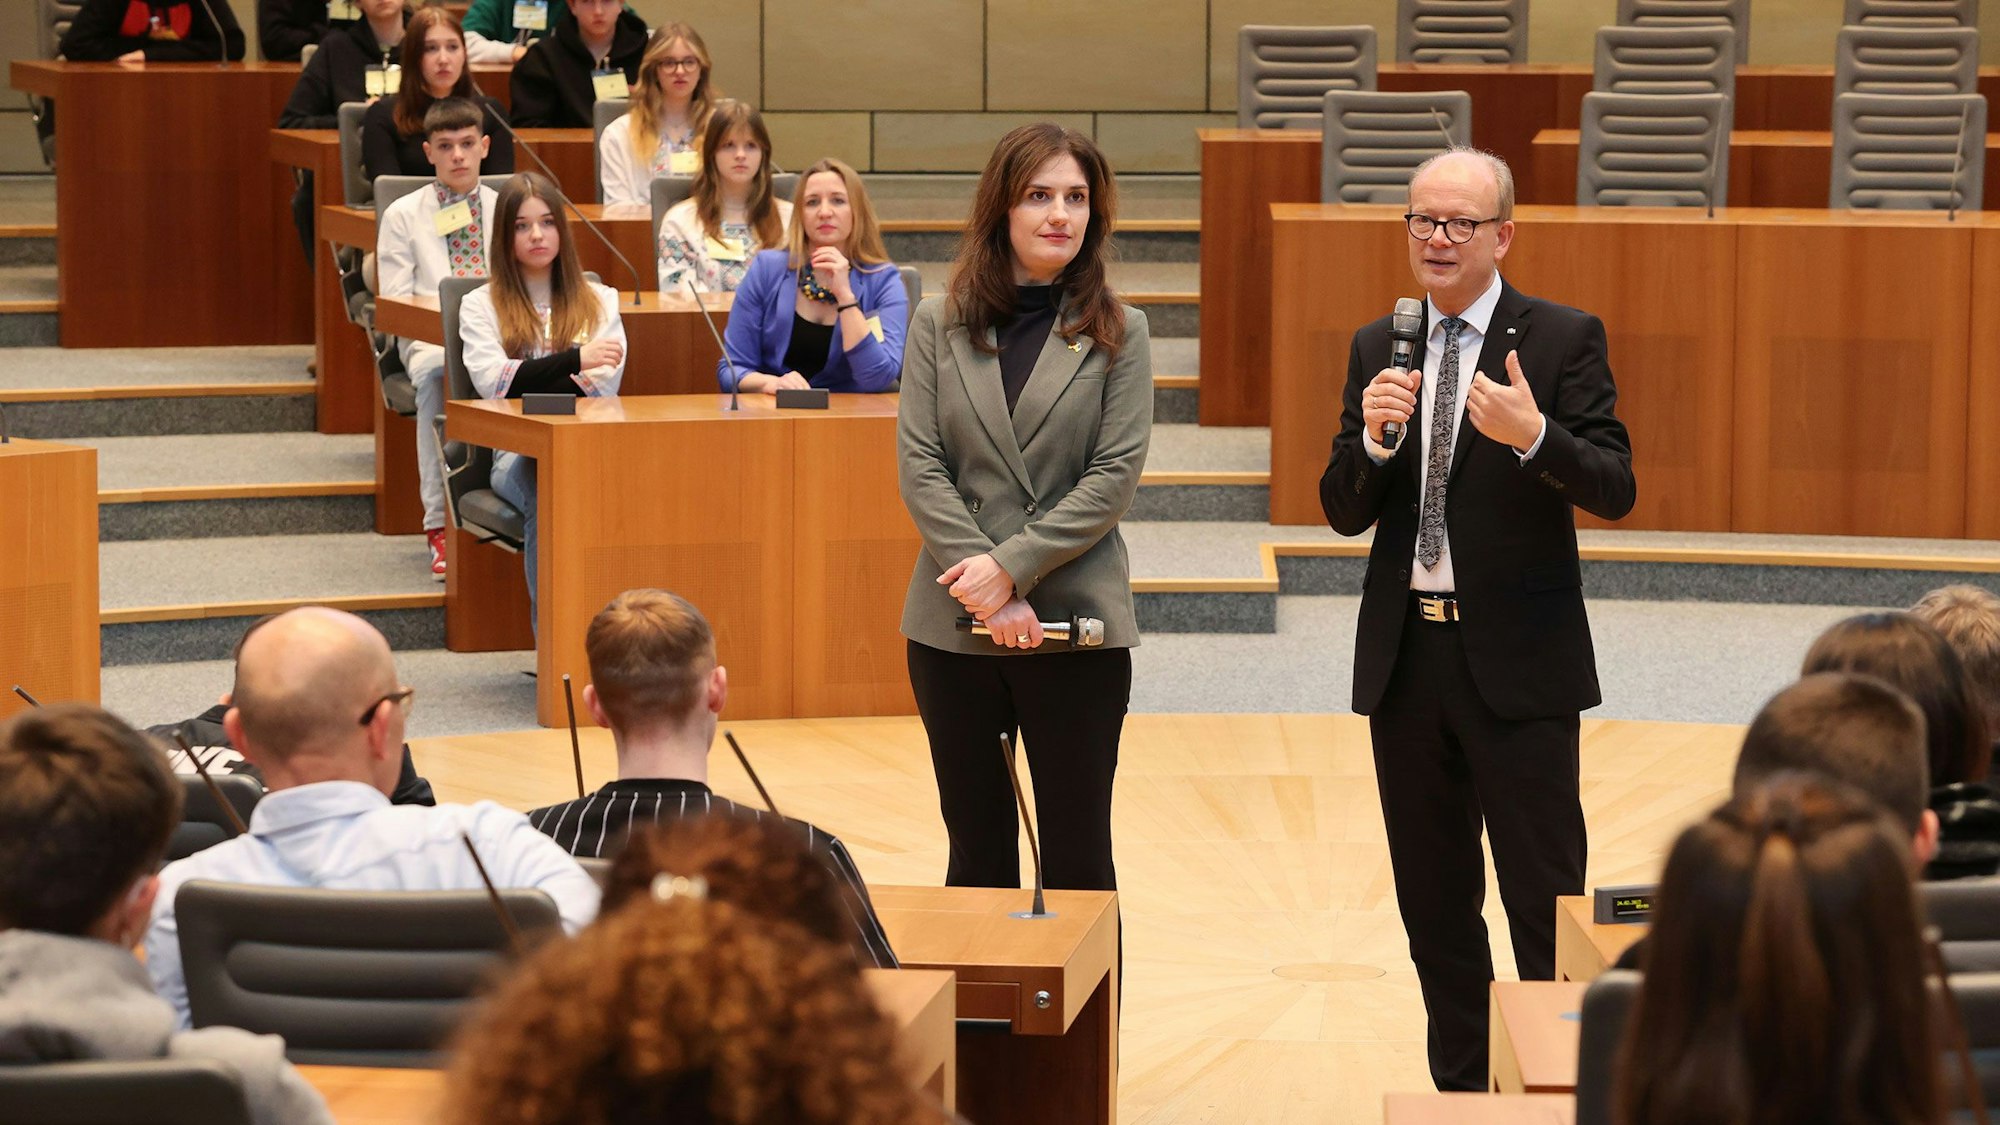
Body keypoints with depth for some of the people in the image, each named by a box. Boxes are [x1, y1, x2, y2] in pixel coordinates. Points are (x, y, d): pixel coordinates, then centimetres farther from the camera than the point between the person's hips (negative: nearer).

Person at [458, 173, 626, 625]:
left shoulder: (600, 301, 21)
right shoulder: (480, 306, 16)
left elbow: (603, 386, 4)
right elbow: (492, 381, -3)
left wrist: (527, 382, -9)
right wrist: (573, 359, -13)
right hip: (516, 452, -1)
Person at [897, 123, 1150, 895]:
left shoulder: (1118, 333, 1)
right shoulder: (939, 325, 5)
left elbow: (1115, 475, -6)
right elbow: (919, 466, -2)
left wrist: (1013, 565, -15)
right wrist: (986, 590, -12)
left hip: (1077, 624, -1)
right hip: (953, 624, 2)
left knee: (1078, 853, 3)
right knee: (977, 849, 9)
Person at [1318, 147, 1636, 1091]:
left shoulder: (1563, 339, -3)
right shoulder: (1376, 350, 9)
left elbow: (1614, 489, -11)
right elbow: (1344, 512, 5)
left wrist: (1532, 436, -28)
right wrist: (1373, 437, -14)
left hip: (1517, 659, -5)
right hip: (1406, 656, 5)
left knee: (1545, 900, -3)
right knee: (1433, 898, 12)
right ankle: (1461, 1086, 22)